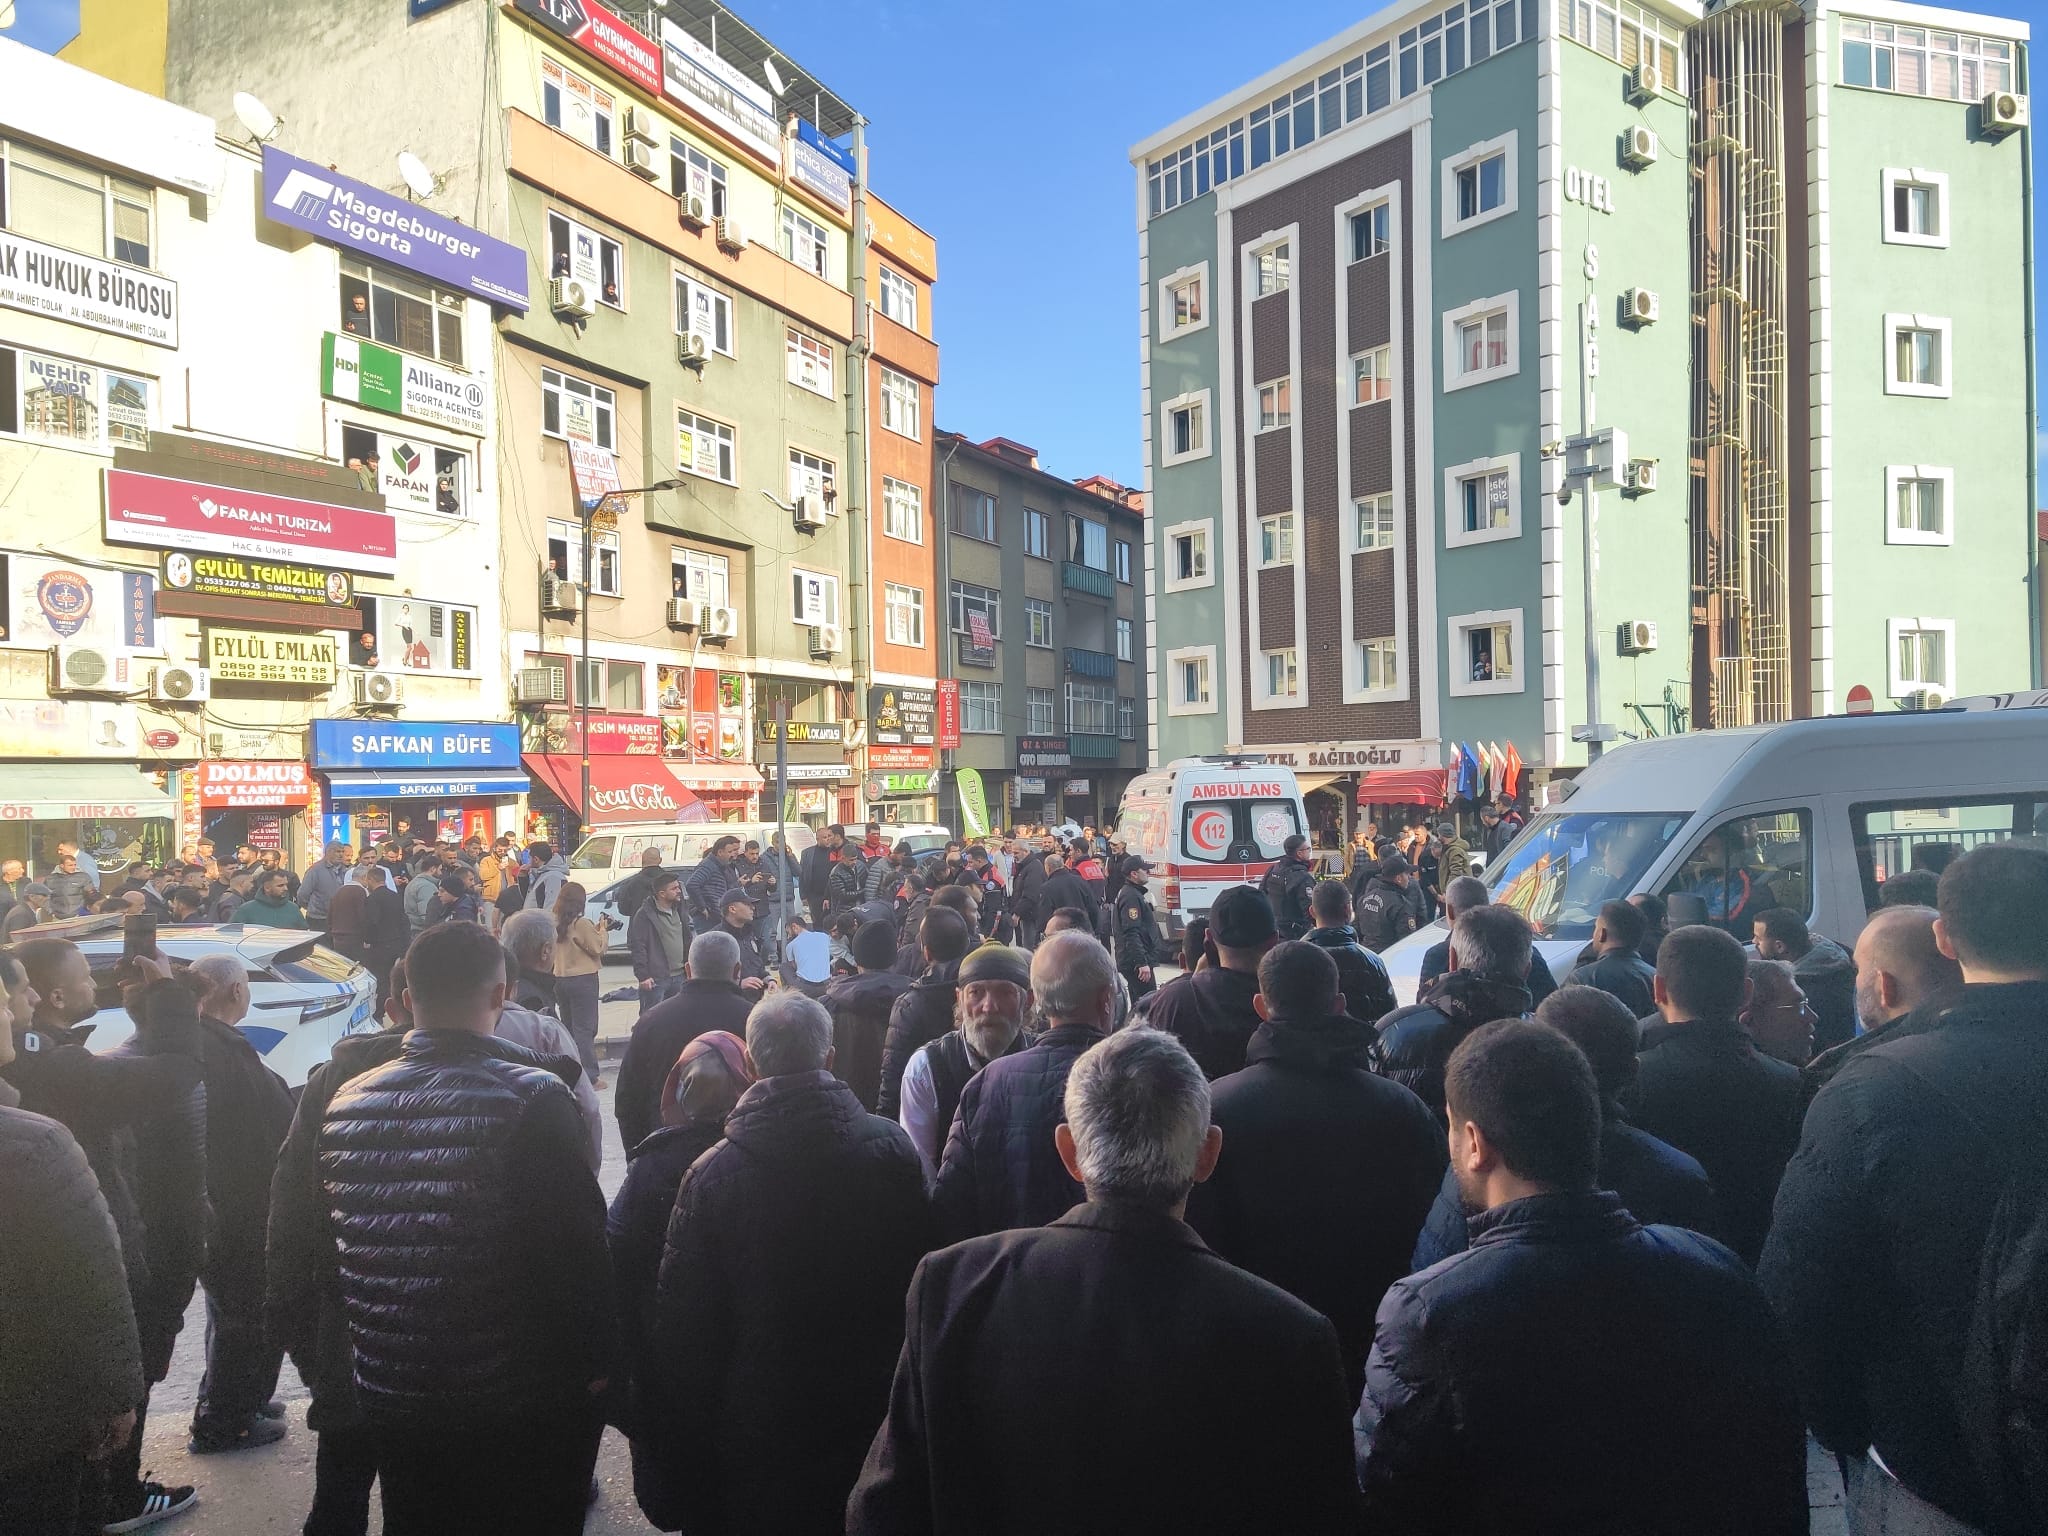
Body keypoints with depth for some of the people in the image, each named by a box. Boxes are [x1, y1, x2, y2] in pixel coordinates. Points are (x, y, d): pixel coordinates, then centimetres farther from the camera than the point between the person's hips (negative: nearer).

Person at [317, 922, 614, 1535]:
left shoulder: (345, 1102, -3)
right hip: (525, 1398, -5)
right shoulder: (531, 1100, -21)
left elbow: (322, 1247, 9)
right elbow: (577, 1246, -21)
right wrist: (595, 1358, -7)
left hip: (392, 1395, 5)